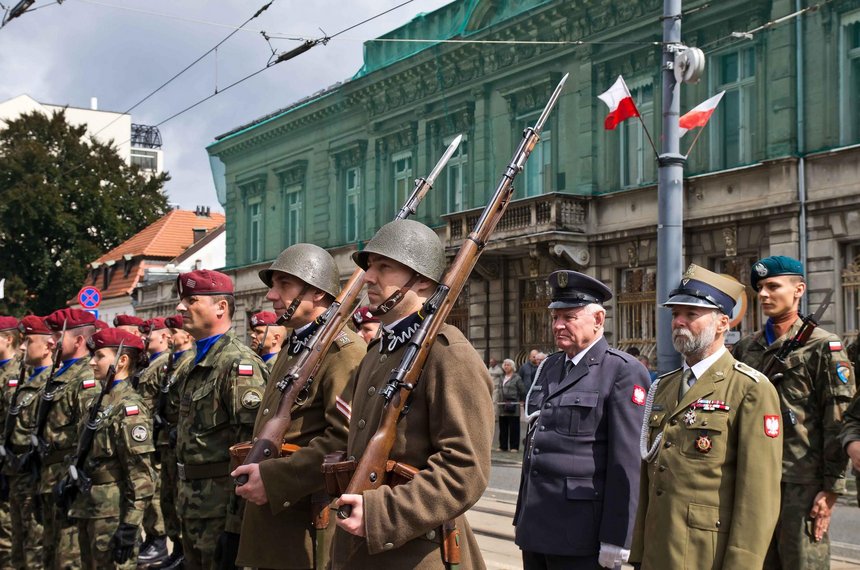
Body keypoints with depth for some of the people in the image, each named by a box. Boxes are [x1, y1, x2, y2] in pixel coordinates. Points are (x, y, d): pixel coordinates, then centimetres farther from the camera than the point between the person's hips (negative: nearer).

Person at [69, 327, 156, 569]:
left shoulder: (129, 407, -16)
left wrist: (130, 525, -22)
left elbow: (141, 474, -20)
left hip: (113, 512, -9)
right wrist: (76, 498, 18)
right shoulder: (100, 401, 11)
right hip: (88, 507, 9)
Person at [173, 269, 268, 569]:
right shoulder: (199, 363, 13)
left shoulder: (239, 364, -17)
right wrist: (183, 503, 20)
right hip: (193, 508, 9)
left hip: (220, 510, -9)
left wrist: (235, 523, -24)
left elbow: (251, 446, -23)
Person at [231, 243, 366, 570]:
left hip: (312, 526, -9)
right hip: (272, 521, 9)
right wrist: (257, 472, 11)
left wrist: (273, 478, -23)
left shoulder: (343, 350, -14)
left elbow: (348, 438, -25)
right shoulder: (292, 349, 18)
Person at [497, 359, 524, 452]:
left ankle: (514, 446, 2)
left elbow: (522, 391, -2)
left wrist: (520, 400, 0)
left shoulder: (517, 378, -4)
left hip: (513, 405, -6)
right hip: (502, 405, 6)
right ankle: (503, 446, 15)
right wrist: (498, 400, 14)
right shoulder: (502, 377, 15)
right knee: (503, 427, 8)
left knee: (514, 427, -2)